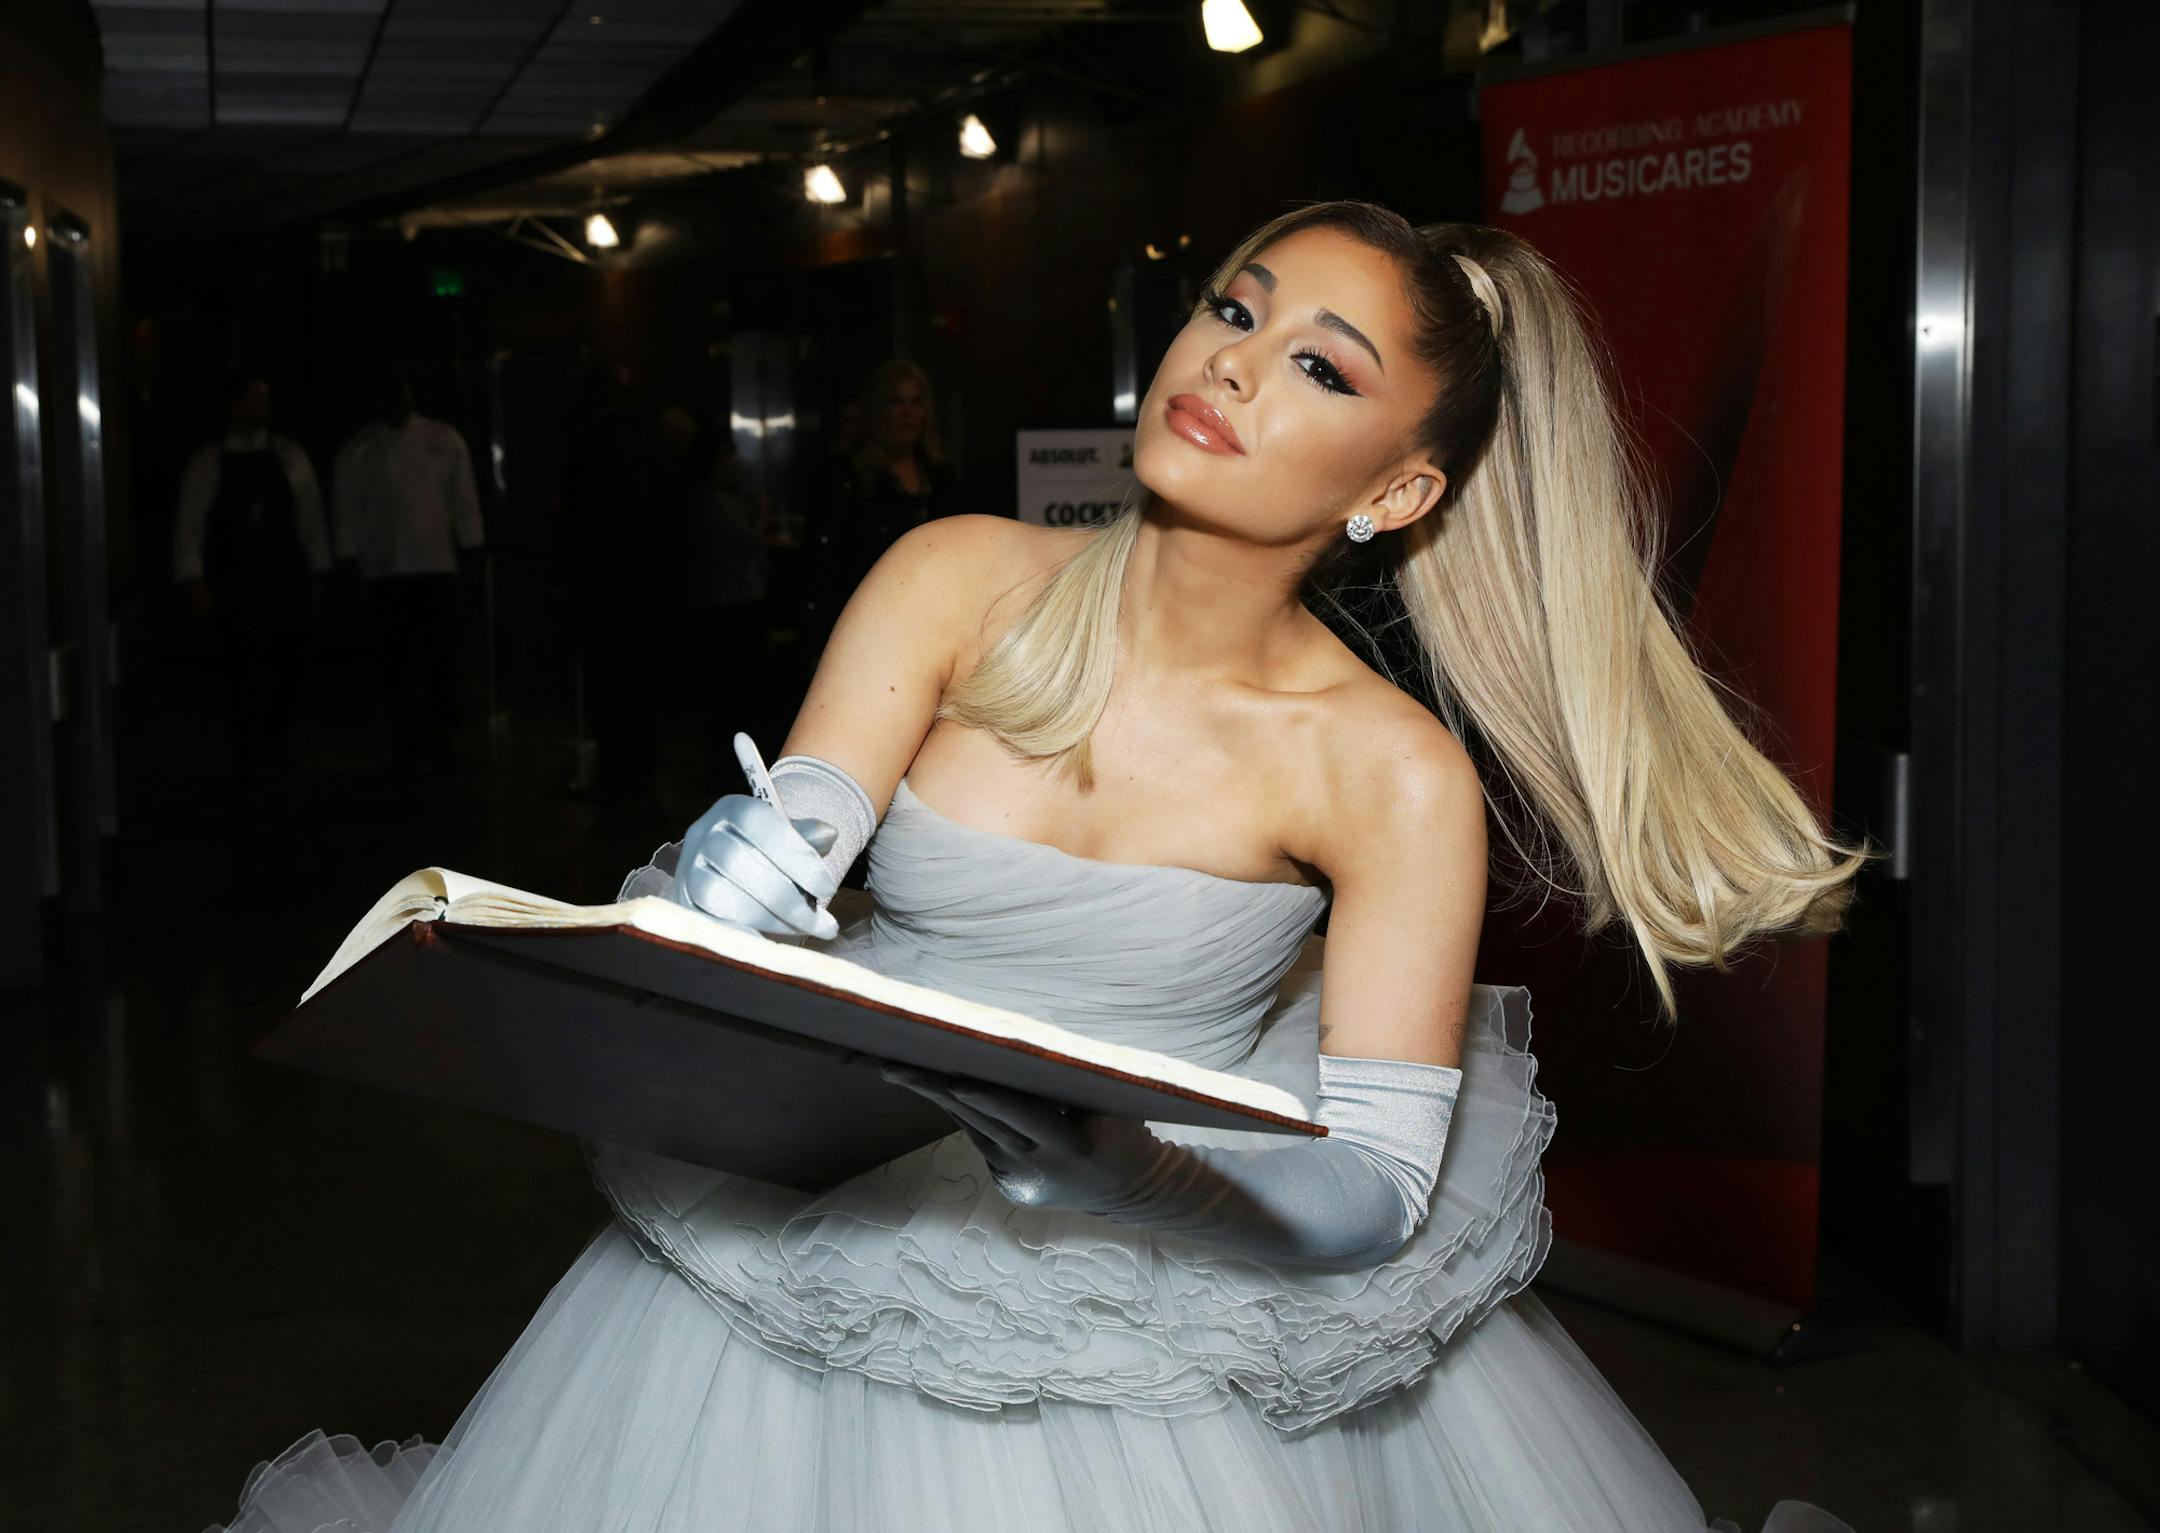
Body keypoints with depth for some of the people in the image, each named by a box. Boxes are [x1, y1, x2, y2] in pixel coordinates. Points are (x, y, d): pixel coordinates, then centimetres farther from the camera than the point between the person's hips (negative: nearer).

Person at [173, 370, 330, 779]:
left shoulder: (290, 457, 6)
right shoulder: (206, 464, 2)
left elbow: (311, 515, 9)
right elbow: (188, 524, 1)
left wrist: (318, 571, 7)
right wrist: (193, 580, -5)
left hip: (287, 583, 2)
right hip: (234, 587, -2)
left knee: (290, 668, 1)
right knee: (244, 673, -2)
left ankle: (275, 743, 27)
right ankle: (251, 760, 10)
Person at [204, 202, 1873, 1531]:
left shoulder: (1393, 775, -12)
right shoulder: (964, 581, -6)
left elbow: (1372, 1188, -16)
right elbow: (766, 886, -13)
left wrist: (1117, 1165, -33)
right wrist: (735, 886, -35)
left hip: (1166, 1313, -1)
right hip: (843, 1240, 2)